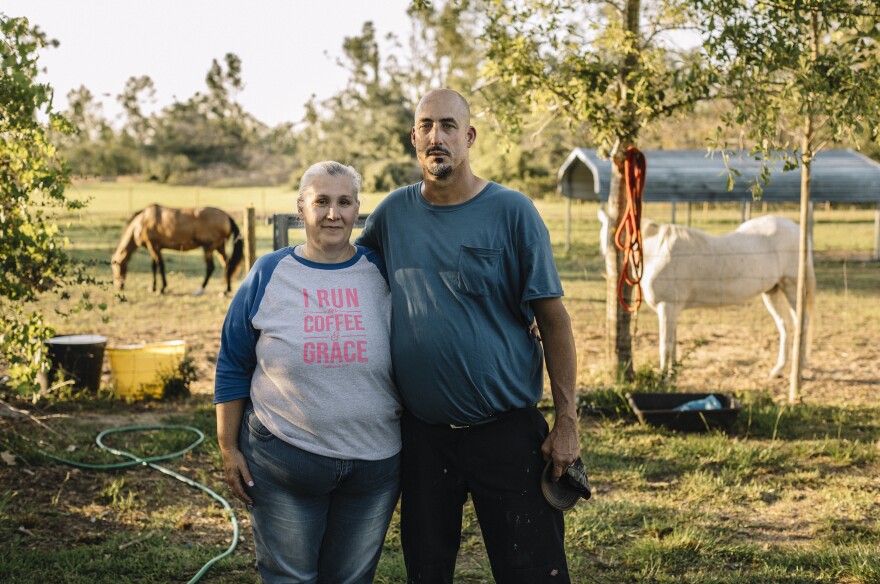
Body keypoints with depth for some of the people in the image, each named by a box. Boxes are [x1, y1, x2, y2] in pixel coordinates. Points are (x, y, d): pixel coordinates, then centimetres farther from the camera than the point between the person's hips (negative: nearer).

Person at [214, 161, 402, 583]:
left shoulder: (381, 274, 0)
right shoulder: (267, 275, -3)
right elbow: (233, 369, 2)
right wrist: (229, 448, 1)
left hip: (374, 465, 1)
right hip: (282, 463, -1)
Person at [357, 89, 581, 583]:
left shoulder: (511, 212, -7)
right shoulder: (394, 212, 4)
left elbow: (553, 318, -6)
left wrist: (567, 422, -10)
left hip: (508, 431, -3)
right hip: (422, 432, 3)